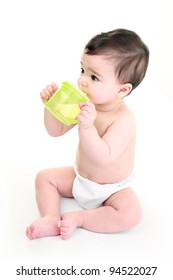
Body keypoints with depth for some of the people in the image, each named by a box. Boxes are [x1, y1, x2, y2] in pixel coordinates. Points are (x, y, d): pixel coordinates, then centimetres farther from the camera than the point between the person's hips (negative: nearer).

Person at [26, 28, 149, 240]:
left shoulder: (124, 119, -32)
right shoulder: (85, 103, -12)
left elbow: (103, 158, -41)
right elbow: (56, 130, -4)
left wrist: (86, 126, -52)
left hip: (111, 189, -6)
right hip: (80, 176, 6)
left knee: (130, 214, -29)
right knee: (44, 177, 2)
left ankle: (78, 218, -14)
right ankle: (51, 218, -10)